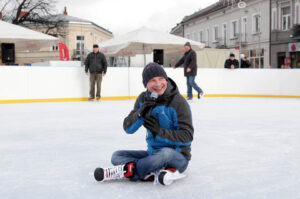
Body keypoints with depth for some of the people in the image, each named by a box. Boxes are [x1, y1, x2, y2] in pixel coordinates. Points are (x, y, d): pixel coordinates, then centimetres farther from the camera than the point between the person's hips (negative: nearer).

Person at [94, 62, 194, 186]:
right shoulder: (143, 99, 2)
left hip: (178, 157, -6)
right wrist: (140, 114, -22)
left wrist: (159, 131, -27)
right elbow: (128, 128, -3)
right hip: (153, 153, 6)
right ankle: (156, 173, -26)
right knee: (117, 156, -6)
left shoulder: (178, 102, -14)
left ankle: (125, 170, -20)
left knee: (166, 153, -39)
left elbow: (187, 136, -18)